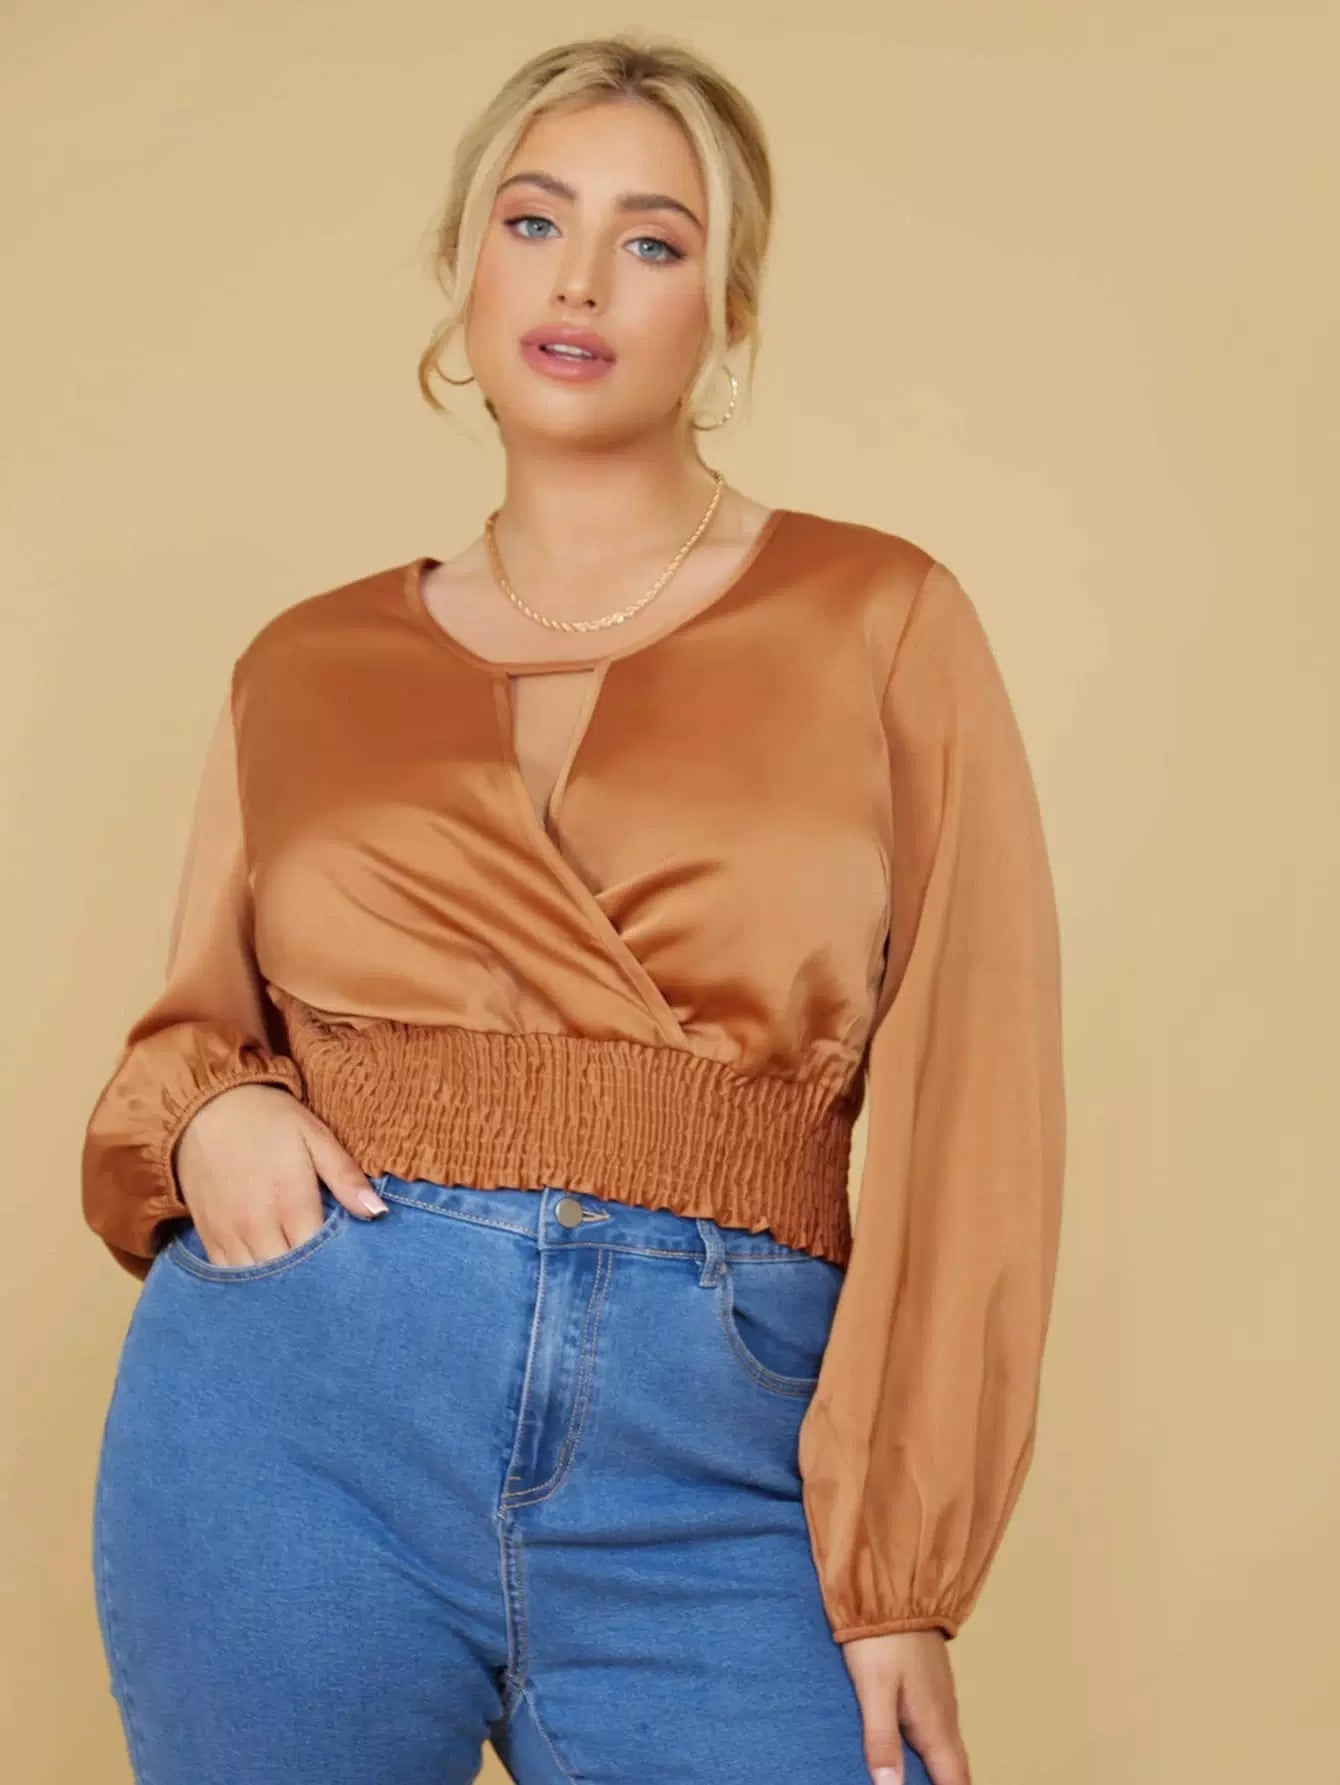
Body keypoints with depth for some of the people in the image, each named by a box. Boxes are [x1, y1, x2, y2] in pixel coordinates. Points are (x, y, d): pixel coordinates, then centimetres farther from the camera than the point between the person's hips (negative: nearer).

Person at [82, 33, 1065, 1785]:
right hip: (301, 1414, 2)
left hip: (715, 1463, -1)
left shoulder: (879, 620, 3)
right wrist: (208, 1121, -6)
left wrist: (897, 1576, -6)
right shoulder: (308, 666, 9)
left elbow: (970, 1108, -1)